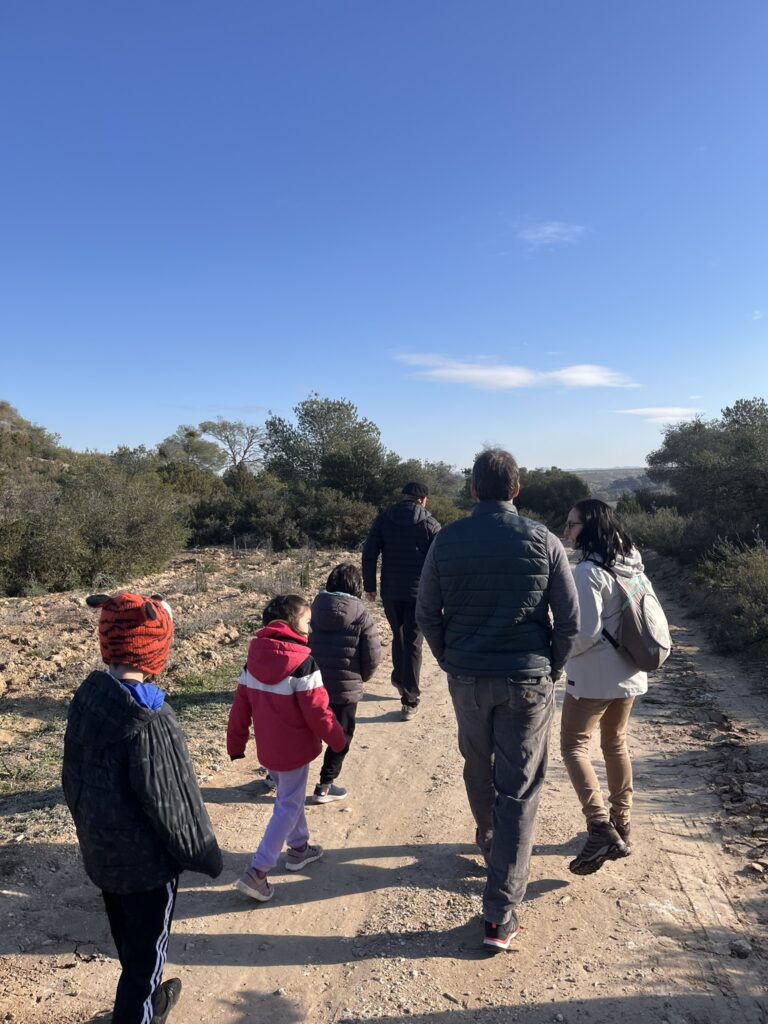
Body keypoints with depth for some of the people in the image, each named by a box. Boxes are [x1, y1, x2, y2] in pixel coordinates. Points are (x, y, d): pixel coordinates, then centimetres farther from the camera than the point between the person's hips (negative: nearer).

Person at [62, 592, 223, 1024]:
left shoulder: (87, 697, -10)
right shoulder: (151, 724, -33)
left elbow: (73, 777, 4)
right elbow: (175, 806, -23)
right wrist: (206, 856, -7)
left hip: (101, 851, 8)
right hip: (147, 861, -8)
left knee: (127, 938, 29)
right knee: (146, 949, 16)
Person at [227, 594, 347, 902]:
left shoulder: (253, 660, -3)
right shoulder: (303, 663, -23)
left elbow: (240, 706, 2)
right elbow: (318, 711, -19)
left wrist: (235, 744, 11)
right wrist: (338, 740, -4)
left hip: (266, 748, 7)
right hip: (294, 749, -7)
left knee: (288, 797, 25)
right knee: (289, 807, 7)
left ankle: (299, 848, 40)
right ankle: (257, 871, 5)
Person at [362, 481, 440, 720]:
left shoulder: (384, 519, 3)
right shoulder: (430, 524, -2)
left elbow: (369, 554, 0)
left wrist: (369, 585, 7)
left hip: (390, 592, 2)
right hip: (419, 592, -2)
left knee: (399, 637, 23)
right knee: (413, 644, 1)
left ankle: (399, 678, 36)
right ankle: (409, 700, 1)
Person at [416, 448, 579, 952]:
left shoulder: (447, 540, -5)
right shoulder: (542, 540, -9)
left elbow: (427, 614, -1)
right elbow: (569, 620, -7)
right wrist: (550, 669, 7)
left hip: (467, 679, 2)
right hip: (527, 682, -2)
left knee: (479, 768, 25)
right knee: (519, 792, 7)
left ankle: (490, 843, 51)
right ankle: (501, 915, 10)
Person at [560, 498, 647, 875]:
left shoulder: (588, 572, -21)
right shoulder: (630, 564, 5)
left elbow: (586, 631, -23)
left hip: (594, 676, -8)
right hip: (629, 673, 8)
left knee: (574, 745, 3)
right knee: (616, 745, 20)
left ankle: (600, 828, -8)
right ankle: (620, 826, 29)